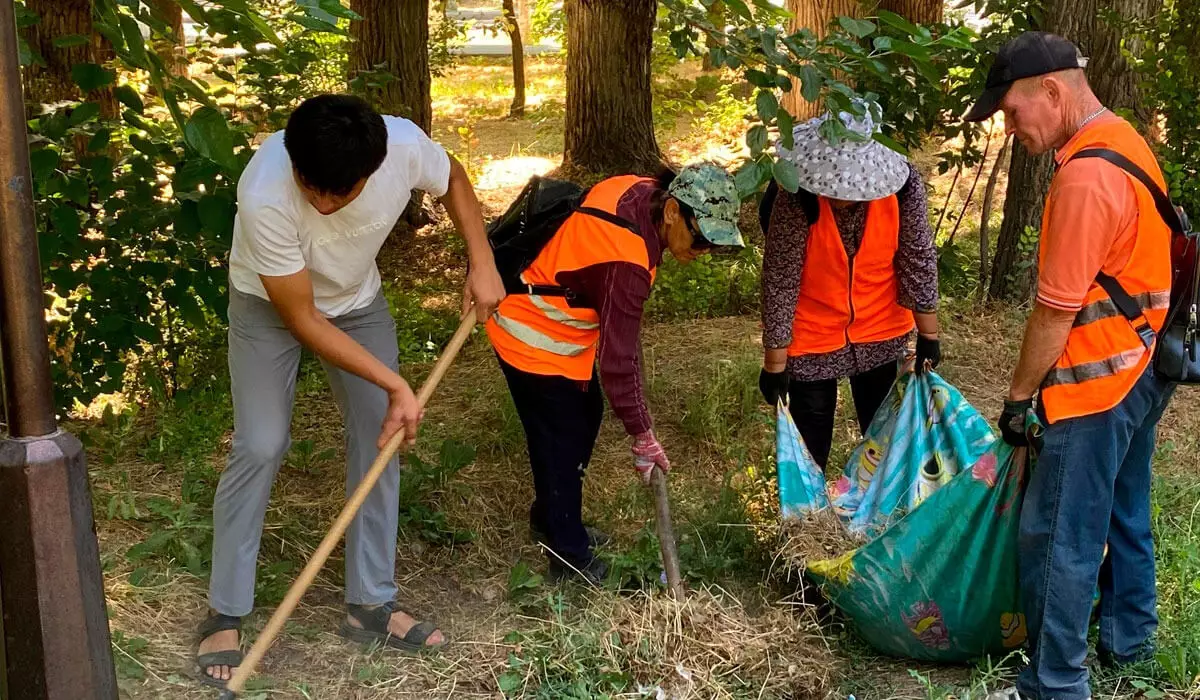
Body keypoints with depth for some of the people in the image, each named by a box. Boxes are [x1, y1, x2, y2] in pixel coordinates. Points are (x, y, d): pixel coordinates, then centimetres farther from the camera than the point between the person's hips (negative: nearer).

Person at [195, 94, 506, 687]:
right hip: (269, 303, -4)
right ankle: (224, 616, 5)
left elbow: (452, 178, -5)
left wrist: (482, 263, -14)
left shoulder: (405, 146, -32)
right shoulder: (264, 196, -41)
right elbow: (301, 319, -29)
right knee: (259, 447, -11)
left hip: (357, 299, 4)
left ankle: (370, 604, 13)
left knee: (381, 438, 0)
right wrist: (395, 384, -28)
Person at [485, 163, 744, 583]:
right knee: (563, 444, 1)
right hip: (534, 340, -10)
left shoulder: (641, 191, -10)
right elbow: (617, 358, -29)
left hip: (557, 322, 10)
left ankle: (550, 522, 38)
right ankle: (570, 559, 16)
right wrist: (642, 435, -19)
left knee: (584, 419, 20)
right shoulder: (627, 261, -35)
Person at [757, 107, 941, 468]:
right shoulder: (798, 198, -29)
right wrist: (775, 364, -16)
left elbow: (918, 260, -9)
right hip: (813, 335, -2)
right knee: (810, 441, 8)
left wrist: (928, 334, -2)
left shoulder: (902, 185, -23)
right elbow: (779, 282, -21)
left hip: (880, 330, 3)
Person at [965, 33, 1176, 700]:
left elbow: (1055, 311, -21)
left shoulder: (1085, 176, -25)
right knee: (1125, 515, 23)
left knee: (1059, 540, -1)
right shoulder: (1125, 143, 7)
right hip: (1141, 369, 10)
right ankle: (1128, 640, 38)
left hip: (1096, 383, -10)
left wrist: (1019, 394, -9)